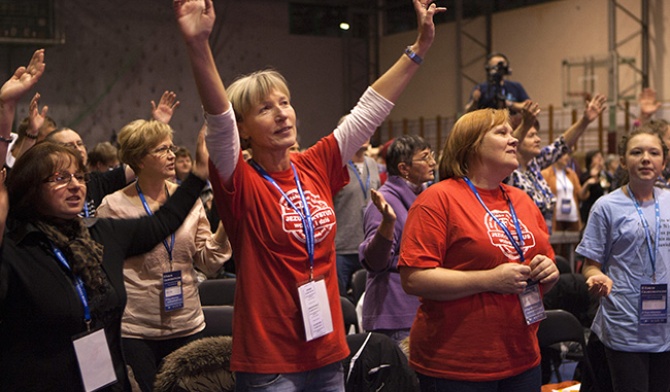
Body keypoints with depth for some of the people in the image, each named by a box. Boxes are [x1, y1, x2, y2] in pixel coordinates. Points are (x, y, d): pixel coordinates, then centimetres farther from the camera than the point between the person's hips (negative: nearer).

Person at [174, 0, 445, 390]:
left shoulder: (316, 168, 3)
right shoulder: (241, 185, -12)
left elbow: (371, 109, 8)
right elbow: (220, 121, -29)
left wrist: (420, 47, 9)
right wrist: (198, 45, -44)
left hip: (328, 348, 5)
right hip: (269, 360, -5)